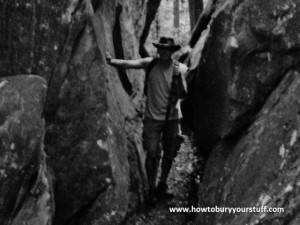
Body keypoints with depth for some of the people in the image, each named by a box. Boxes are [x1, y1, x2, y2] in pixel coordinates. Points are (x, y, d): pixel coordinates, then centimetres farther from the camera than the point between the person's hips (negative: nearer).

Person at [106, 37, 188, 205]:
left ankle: (162, 185, 33)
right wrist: (111, 61, -37)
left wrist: (179, 76, -26)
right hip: (153, 117, -2)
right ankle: (152, 189, 13)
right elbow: (128, 63, -20)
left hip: (172, 117, 2)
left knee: (169, 153, 13)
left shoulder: (181, 68, -6)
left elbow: (183, 94, -11)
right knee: (152, 153, -3)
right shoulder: (150, 64, -8)